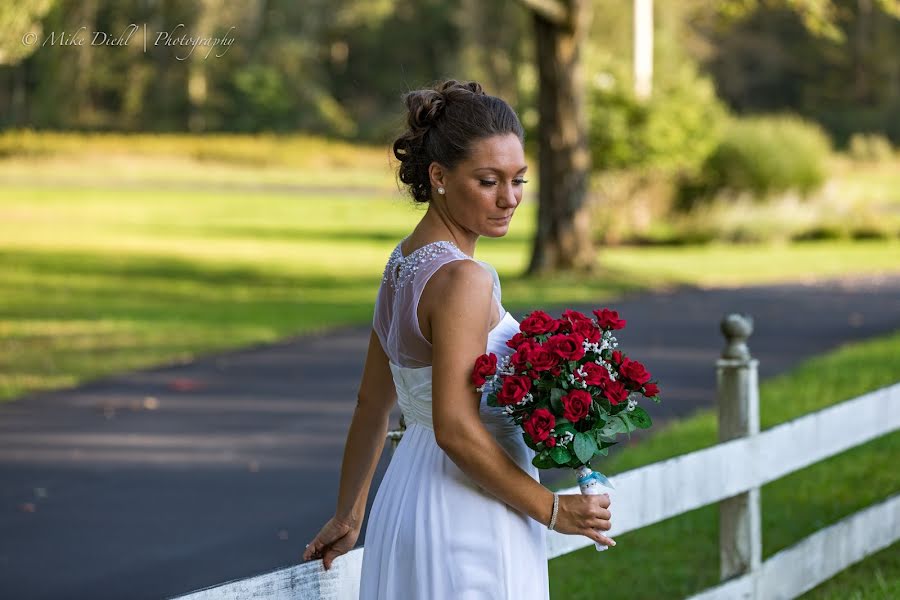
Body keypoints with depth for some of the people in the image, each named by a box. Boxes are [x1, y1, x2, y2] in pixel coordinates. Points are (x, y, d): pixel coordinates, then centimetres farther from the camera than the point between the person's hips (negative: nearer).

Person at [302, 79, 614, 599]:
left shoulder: (404, 263, 9)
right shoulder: (462, 278, -18)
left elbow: (371, 406, 17)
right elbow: (456, 429, -23)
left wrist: (348, 517, 24)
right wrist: (553, 510, -15)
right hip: (466, 521, -9)